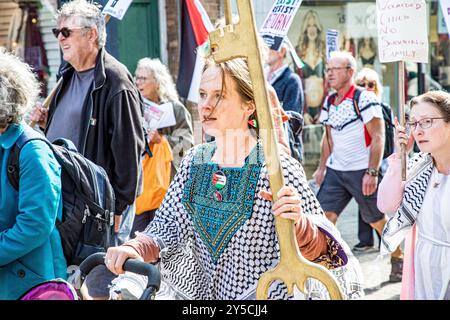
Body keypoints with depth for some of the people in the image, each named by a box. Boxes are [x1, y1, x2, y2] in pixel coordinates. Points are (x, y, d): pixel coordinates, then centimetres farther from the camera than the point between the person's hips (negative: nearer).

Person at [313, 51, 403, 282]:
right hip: (335, 170, 6)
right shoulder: (329, 102, 8)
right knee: (324, 215, -7)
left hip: (362, 171, -6)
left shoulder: (365, 99, -13)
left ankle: (398, 259, 26)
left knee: (376, 219, 6)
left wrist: (372, 173, -20)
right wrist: (322, 167, 13)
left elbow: (378, 138, -15)